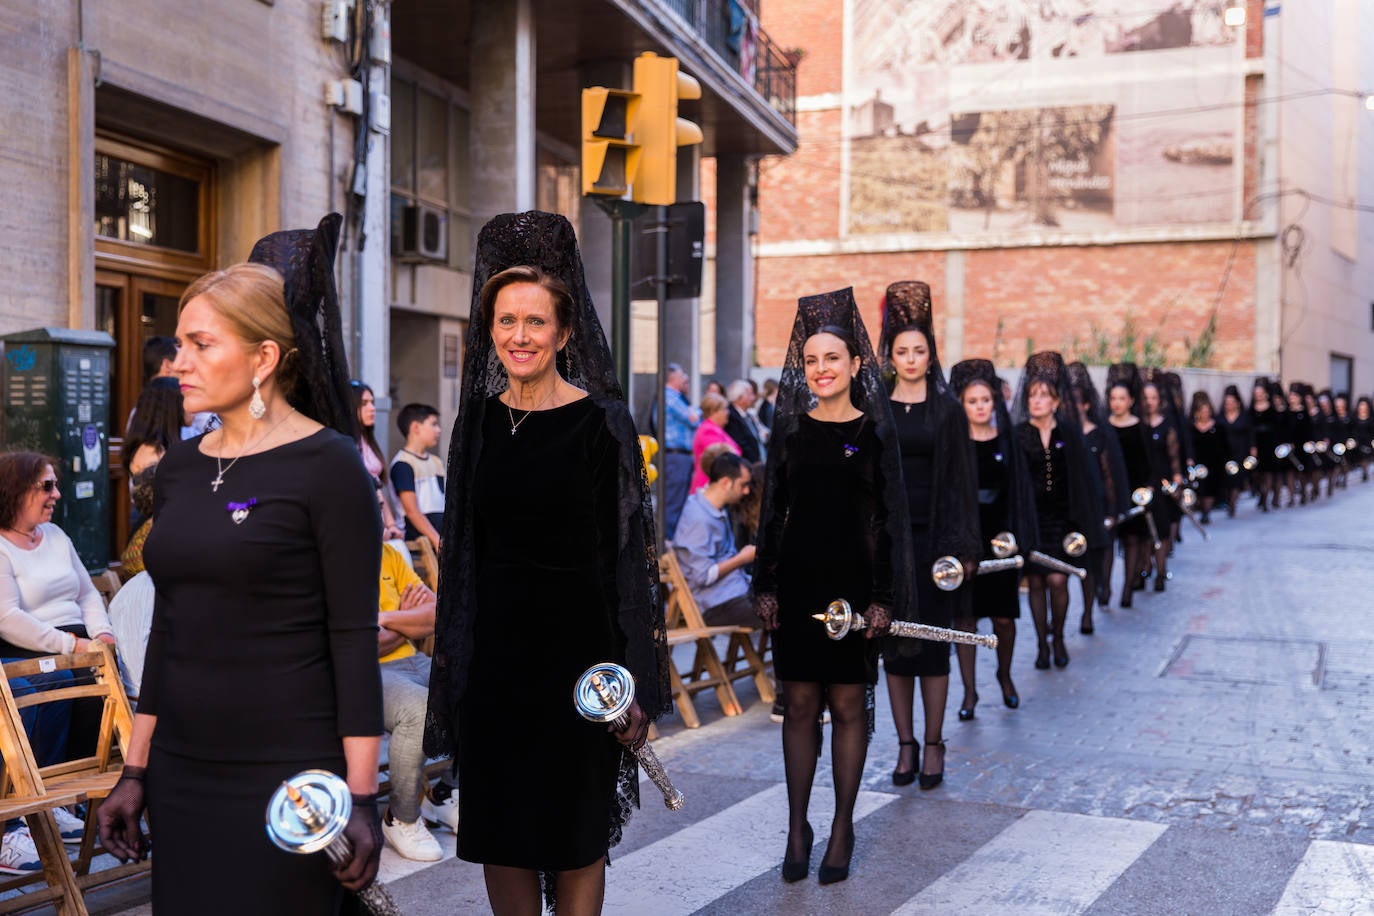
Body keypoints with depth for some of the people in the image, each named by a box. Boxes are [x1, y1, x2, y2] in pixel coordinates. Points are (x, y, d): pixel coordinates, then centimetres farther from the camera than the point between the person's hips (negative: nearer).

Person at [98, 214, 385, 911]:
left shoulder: (327, 466, -10)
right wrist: (136, 769, 13)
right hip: (181, 770, 6)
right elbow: (167, 628, 13)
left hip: (286, 772, -6)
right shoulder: (179, 468, 8)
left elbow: (354, 639, -12)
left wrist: (360, 797, -14)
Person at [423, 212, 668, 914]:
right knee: (497, 829, 12)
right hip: (493, 645, 5)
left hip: (575, 644, -4)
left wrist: (633, 682, -12)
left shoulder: (601, 421, -9)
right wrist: (450, 654, 10)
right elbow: (464, 546, 11)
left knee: (575, 830, 7)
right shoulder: (480, 418, 6)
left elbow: (627, 551, -10)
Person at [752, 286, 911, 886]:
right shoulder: (790, 426, 5)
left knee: (848, 704, 5)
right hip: (797, 578, 2)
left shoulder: (875, 429, -1)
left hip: (853, 581, -2)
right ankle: (797, 828, 15)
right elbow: (772, 510, 7)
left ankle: (842, 826, 17)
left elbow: (891, 515, -2)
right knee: (799, 705, 6)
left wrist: (883, 596, -8)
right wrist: (765, 586, 1)